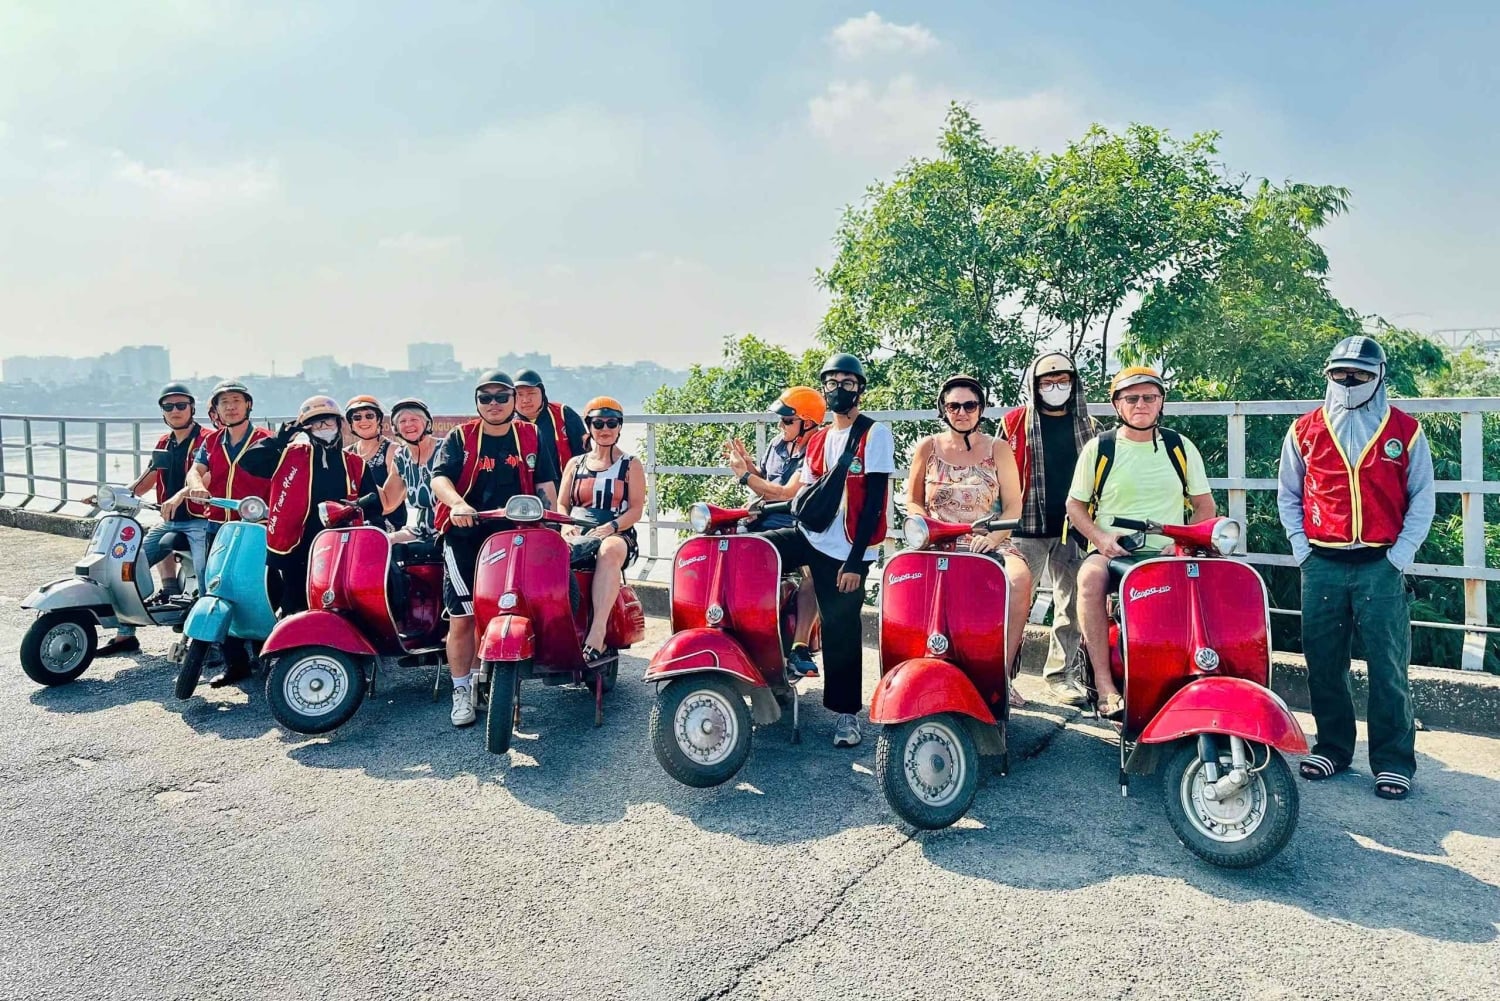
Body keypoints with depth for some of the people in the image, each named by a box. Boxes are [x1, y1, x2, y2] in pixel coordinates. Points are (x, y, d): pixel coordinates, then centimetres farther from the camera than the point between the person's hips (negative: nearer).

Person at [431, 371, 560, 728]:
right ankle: (462, 693, 9)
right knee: (462, 619, -4)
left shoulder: (530, 437, 9)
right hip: (466, 539, -2)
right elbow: (439, 478, -11)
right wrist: (457, 503, -32)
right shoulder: (460, 438, 2)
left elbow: (546, 484, 6)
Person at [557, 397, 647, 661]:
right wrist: (566, 525, -7)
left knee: (610, 550, -42)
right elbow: (561, 504, 17)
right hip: (577, 537, 3)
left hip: (617, 536, -3)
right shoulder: (575, 464, 22)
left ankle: (598, 630, -50)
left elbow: (636, 508, 3)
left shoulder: (630, 465, 13)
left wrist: (610, 526, -16)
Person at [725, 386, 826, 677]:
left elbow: (785, 494, -17)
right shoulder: (777, 445, 14)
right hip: (764, 524, 7)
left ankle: (800, 647, -32)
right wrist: (747, 462, 5)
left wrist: (744, 475, -10)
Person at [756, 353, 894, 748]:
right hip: (810, 537, 6)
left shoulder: (875, 434, -4)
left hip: (846, 550, -6)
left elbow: (874, 500, -11)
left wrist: (855, 559, -16)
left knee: (841, 633, 1)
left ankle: (847, 712, 16)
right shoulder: (818, 439, 15)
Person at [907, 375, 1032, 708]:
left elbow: (1013, 506, 5)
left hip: (987, 543, 0)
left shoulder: (998, 449, 9)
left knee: (1020, 577, -33)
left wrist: (993, 536, -13)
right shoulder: (928, 447, 11)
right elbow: (913, 501, 14)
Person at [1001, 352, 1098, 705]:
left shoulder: (1087, 427, 13)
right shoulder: (1014, 423, 4)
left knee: (1071, 605, 7)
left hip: (1074, 528, 3)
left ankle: (1062, 672, 19)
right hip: (1027, 529, -3)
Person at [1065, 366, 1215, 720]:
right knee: (1090, 576, -35)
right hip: (1111, 552, -2)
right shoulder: (1098, 448, 5)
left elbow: (1205, 505, 14)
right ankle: (1104, 685, -33)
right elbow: (1075, 504, 8)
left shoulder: (1181, 448, 11)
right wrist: (1101, 538, -11)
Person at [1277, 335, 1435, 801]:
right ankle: (1332, 746, 21)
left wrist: (1401, 553, -5)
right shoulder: (1305, 430, 7)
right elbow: (1288, 494, 13)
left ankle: (1393, 761, 9)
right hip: (1322, 565, 2)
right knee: (1323, 664, 7)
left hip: (1381, 566, -2)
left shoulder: (1405, 431, 4)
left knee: (1388, 667, 0)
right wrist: (1301, 546, 2)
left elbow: (1422, 498, 5)